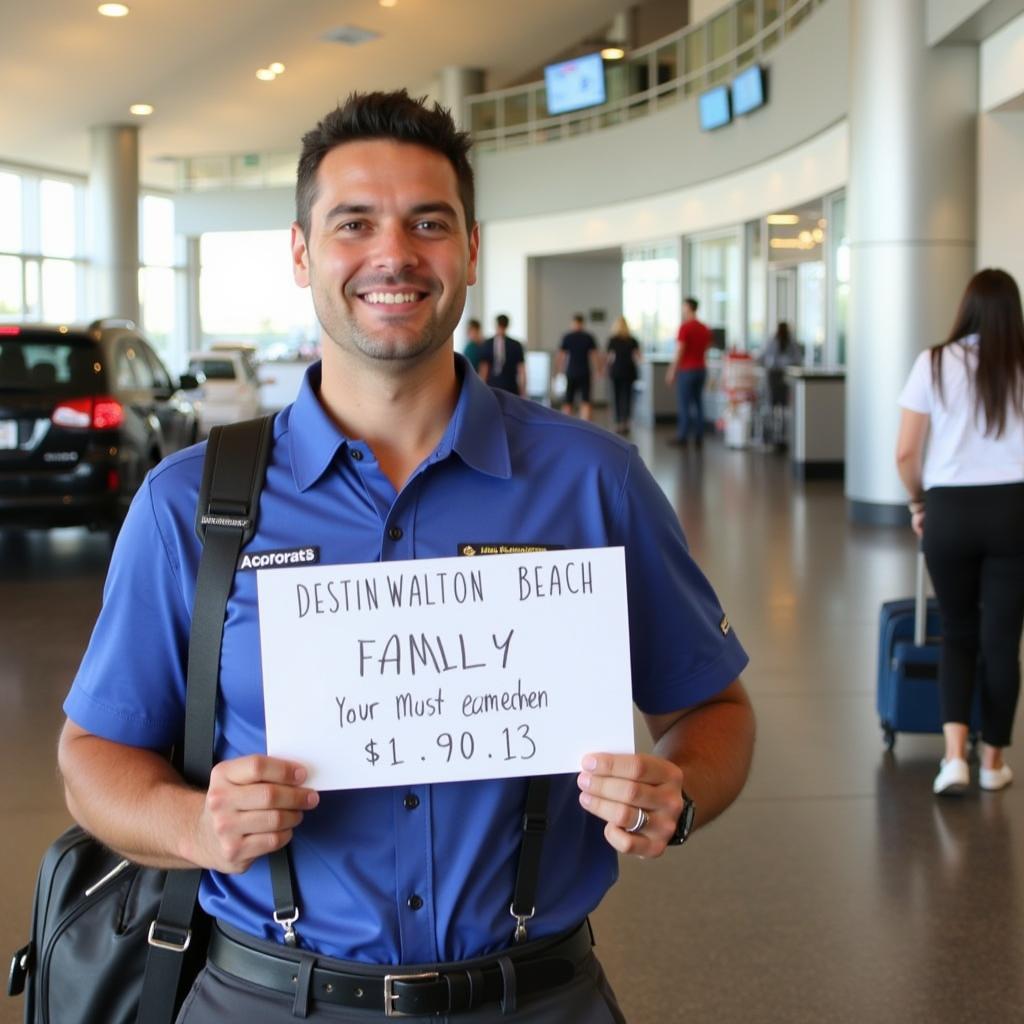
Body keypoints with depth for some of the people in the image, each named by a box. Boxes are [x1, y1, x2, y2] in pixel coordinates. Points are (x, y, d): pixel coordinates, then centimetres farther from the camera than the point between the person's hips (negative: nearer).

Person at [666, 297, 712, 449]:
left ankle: (682, 437, -3)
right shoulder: (704, 328, 9)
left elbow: (679, 351, -13)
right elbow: (706, 350, 14)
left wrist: (672, 371, -9)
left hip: (687, 369, -6)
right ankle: (698, 437, 8)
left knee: (684, 403, -3)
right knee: (698, 402, 9)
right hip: (701, 368, 6)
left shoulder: (685, 327, -12)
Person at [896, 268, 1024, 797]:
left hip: (949, 510, 0)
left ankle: (954, 755, 0)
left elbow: (905, 453, -3)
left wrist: (918, 501, 13)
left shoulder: (934, 363, -1)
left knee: (957, 633, 15)